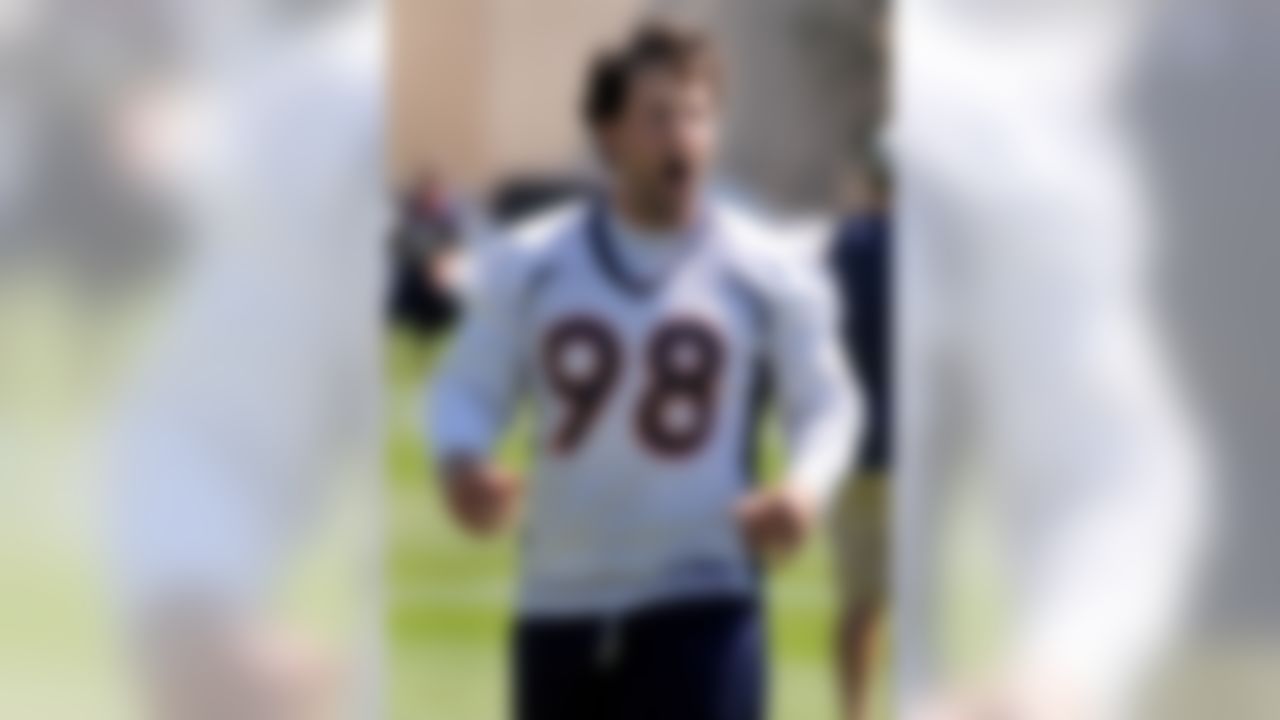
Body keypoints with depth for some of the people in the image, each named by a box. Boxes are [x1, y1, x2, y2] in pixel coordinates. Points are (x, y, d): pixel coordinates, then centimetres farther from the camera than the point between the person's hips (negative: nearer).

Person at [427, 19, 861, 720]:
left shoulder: (770, 273, -2)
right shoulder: (528, 264, 2)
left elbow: (824, 402, 6)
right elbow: (468, 389, 7)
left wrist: (805, 487, -16)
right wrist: (462, 464, -16)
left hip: (703, 605, -3)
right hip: (559, 602, 3)